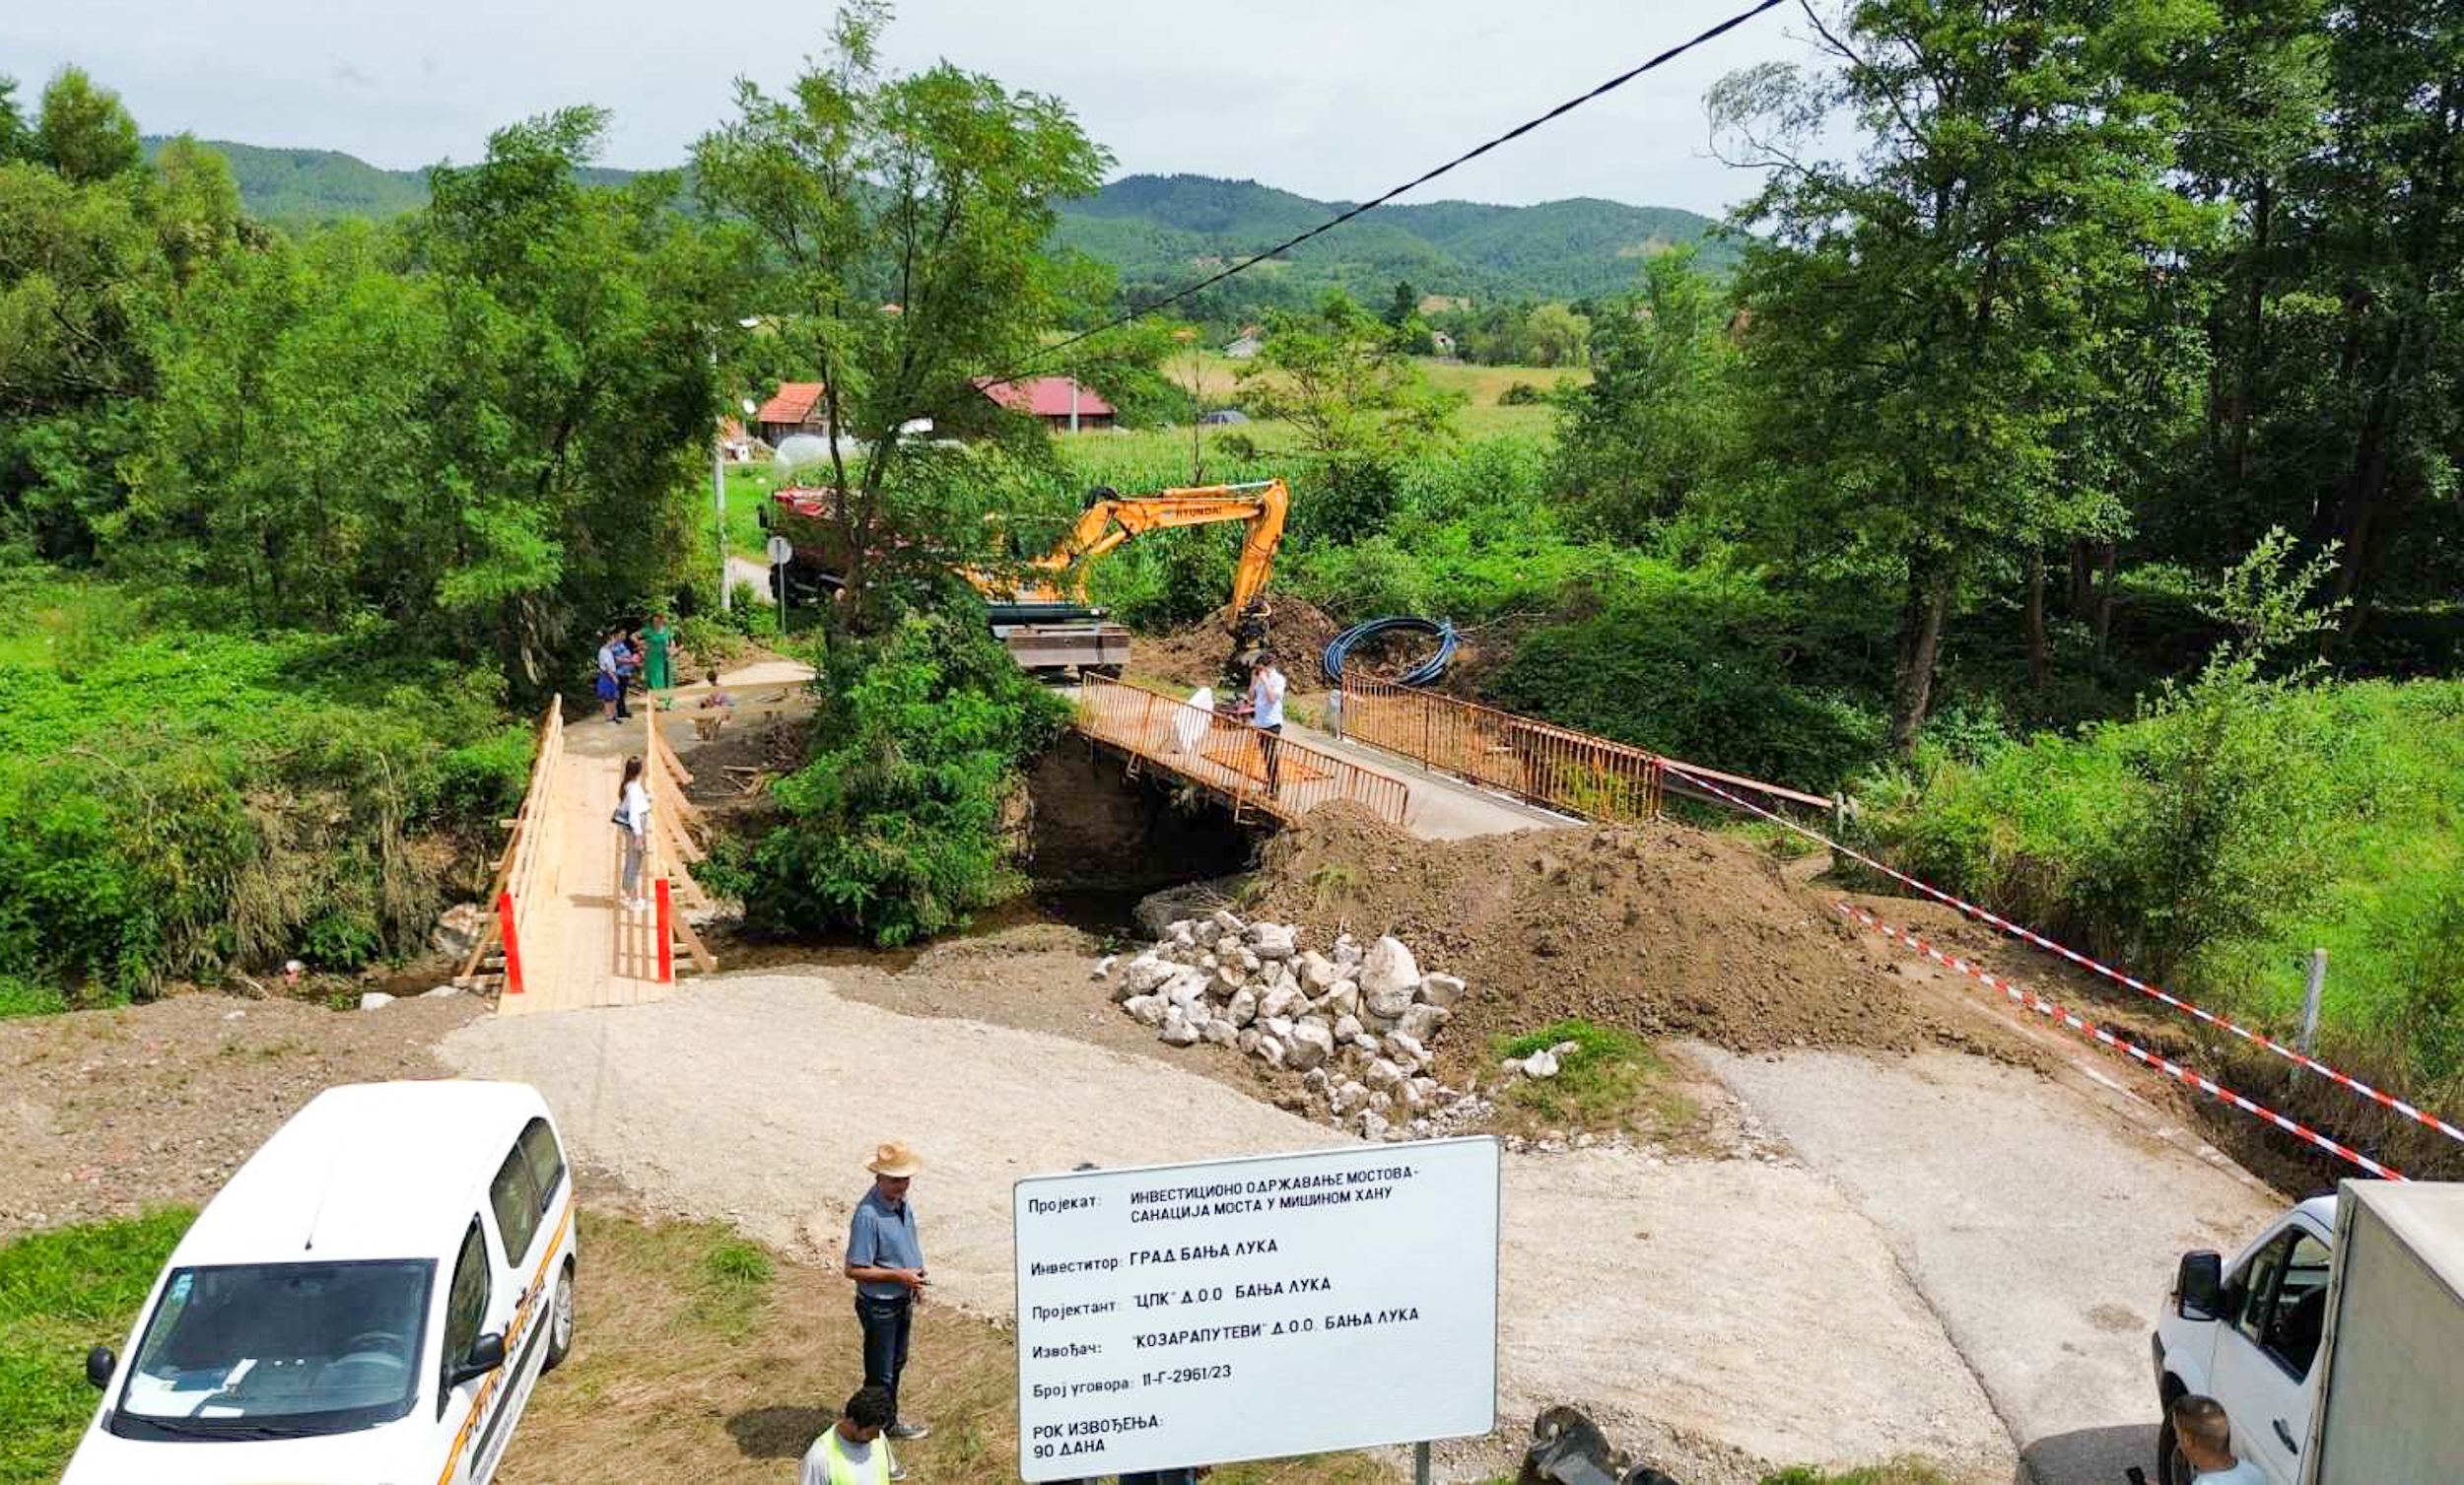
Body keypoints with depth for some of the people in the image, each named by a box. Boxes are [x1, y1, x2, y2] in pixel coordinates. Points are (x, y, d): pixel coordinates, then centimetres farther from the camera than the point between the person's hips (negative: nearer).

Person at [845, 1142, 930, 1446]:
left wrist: (915, 1280, 14)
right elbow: (854, 1270, -28)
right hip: (879, 1306, -9)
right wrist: (898, 1275, -27)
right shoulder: (868, 1215, -30)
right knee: (880, 1373, 8)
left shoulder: (902, 1203, -2)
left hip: (902, 1301, 9)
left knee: (896, 1363, 24)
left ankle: (889, 1419, 42)